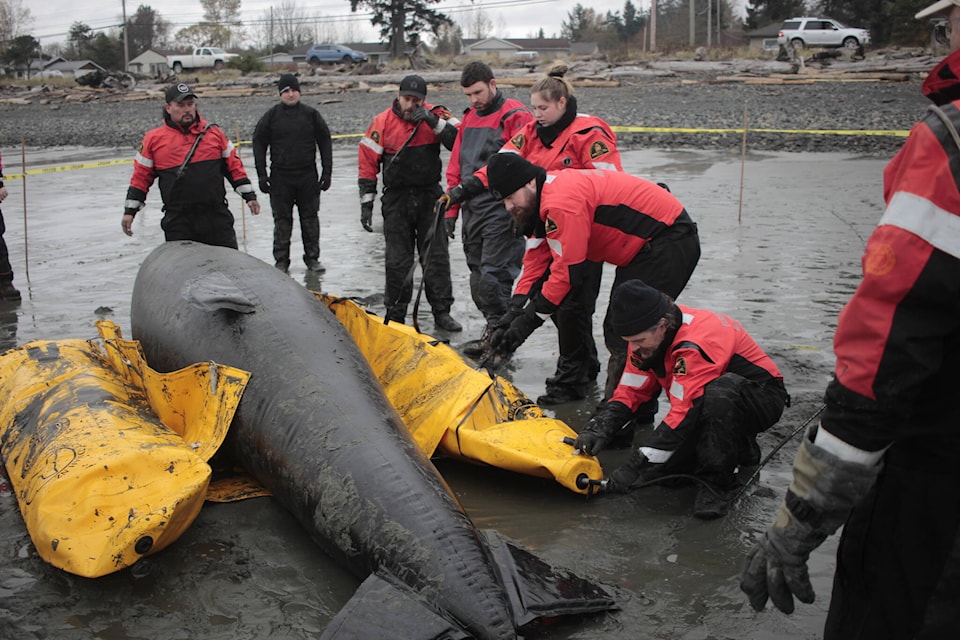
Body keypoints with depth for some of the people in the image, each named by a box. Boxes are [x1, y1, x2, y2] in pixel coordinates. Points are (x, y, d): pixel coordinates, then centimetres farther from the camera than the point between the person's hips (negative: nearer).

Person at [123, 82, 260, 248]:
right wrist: (130, 211, 7)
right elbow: (141, 176, 8)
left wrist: (249, 195, 9)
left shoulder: (213, 132, 8)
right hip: (178, 223, -1)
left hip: (217, 216, 1)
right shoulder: (154, 139, 4)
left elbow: (234, 165, 13)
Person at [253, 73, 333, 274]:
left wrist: (327, 172, 3)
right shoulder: (271, 116, 1)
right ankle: (281, 261, 11)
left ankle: (312, 257, 17)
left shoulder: (311, 114, 4)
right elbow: (259, 144, 5)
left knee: (310, 218, 6)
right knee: (282, 220, 3)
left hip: (308, 176, 1)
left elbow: (325, 143, 8)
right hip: (280, 178, -1)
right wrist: (262, 175, -1)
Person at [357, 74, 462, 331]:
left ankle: (442, 312, 10)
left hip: (430, 196, 0)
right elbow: (368, 163, 0)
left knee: (436, 256, 2)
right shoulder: (383, 122, -4)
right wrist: (366, 203, -2)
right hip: (396, 199, 0)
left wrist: (434, 122, -23)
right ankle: (395, 315, 15)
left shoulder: (435, 115, -2)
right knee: (397, 260, 4)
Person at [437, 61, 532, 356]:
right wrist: (451, 209, 17)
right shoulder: (469, 118, 17)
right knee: (478, 277, 11)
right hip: (472, 210, 8)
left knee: (493, 276, -10)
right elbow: (456, 168, 20)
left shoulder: (515, 116, -8)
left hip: (500, 211, -8)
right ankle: (493, 332, 21)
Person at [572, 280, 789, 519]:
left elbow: (684, 414, -36)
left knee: (720, 392, -41)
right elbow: (630, 392, -4)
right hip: (714, 403, 8)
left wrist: (634, 468, -36)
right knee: (657, 470, -8)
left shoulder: (696, 344, -34)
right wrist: (597, 429, -21)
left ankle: (718, 480, -22)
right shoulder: (648, 338, -8)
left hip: (762, 398, -8)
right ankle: (737, 449, 13)